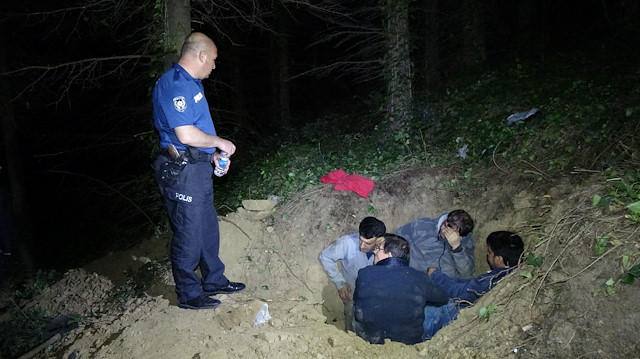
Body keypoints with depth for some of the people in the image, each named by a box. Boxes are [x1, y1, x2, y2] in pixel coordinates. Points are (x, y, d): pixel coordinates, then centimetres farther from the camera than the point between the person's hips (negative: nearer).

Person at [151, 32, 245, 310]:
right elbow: (186, 134, -25)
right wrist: (219, 143, -11)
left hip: (199, 167, 10)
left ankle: (214, 281, 35)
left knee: (208, 228, 19)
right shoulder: (173, 84, -18)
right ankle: (188, 294, 17)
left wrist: (213, 153, 13)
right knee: (188, 234, 1)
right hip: (181, 171, -10)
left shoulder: (191, 82, 15)